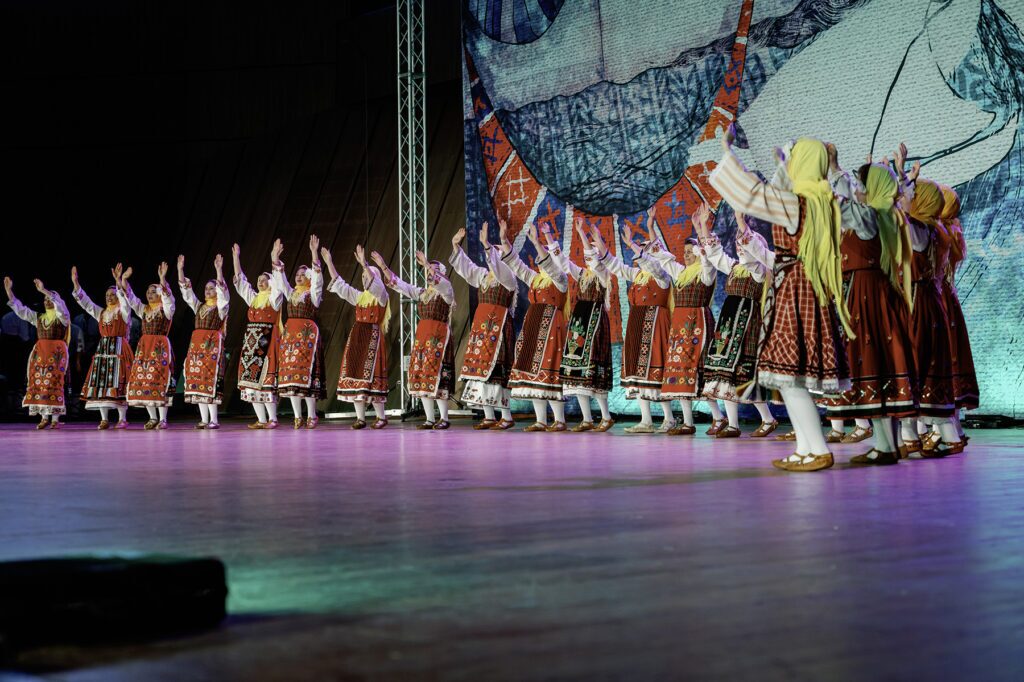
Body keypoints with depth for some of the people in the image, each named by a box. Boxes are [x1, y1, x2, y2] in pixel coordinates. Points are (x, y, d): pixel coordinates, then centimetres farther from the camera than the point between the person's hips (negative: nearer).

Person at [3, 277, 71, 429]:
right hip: (40, 352, 5)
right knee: (39, 382, 0)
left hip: (57, 353, -5)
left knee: (54, 382, -10)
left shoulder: (62, 317, 0)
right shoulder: (38, 317, 15)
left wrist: (43, 290, -27)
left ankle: (55, 419, -9)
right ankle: (44, 417, 5)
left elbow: (60, 304, -20)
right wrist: (9, 290, 7)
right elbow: (19, 308, 14)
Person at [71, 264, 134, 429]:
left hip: (119, 348, -6)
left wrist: (118, 281, -30)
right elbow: (85, 303, 13)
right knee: (101, 382, -1)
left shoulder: (123, 311, 1)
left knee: (118, 382, -9)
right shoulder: (101, 312, 16)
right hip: (102, 348, 6)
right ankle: (104, 419, 2)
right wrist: (75, 283, 3)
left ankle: (122, 419, -6)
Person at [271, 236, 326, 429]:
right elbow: (280, 279, 12)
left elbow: (317, 277, -10)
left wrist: (314, 253, -20)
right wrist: (276, 258, 2)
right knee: (290, 372, 0)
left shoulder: (313, 293, 3)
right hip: (290, 333, 6)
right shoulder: (291, 293, 18)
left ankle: (311, 416, -7)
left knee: (307, 371, -10)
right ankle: (297, 417, 2)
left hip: (308, 333, -6)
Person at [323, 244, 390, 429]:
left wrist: (364, 264, -33)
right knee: (355, 374, 1)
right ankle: (360, 417, 5)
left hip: (373, 336, -7)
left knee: (371, 375, -11)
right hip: (357, 336, 7)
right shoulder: (359, 296, 15)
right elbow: (339, 284, 17)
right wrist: (329, 263, 12)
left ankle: (381, 417, -2)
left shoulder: (381, 296, -2)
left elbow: (375, 284, -22)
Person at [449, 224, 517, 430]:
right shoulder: (483, 276, 17)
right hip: (480, 326, 8)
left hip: (498, 326, -8)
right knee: (480, 368, 5)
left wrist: (487, 246, -33)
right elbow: (464, 267, 24)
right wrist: (456, 246, 15)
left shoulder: (507, 277, -5)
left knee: (496, 370, -11)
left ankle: (507, 417, -7)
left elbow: (499, 266, -24)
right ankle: (489, 417, 8)